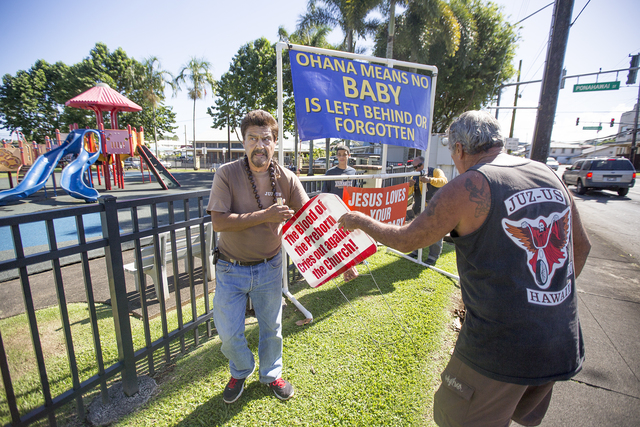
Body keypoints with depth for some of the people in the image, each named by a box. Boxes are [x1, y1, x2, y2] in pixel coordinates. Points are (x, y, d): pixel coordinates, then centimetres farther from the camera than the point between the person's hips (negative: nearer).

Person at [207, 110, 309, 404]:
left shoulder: (286, 179, -9)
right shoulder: (227, 174, -14)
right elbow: (218, 222, -23)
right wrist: (265, 216, -29)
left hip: (269, 268, 2)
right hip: (231, 269, -1)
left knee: (271, 327, 18)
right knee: (229, 333, 10)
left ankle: (271, 374, 48)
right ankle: (241, 372, 45)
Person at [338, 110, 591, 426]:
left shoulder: (469, 187, -18)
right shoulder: (549, 176, 3)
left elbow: (406, 240, -11)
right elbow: (581, 246, 14)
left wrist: (360, 220, 5)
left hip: (500, 348, -7)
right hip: (560, 347, 8)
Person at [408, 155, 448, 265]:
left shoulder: (435, 171, -2)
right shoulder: (415, 177, 11)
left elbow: (444, 181, -22)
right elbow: (408, 193, 3)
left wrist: (430, 180, -39)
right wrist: (410, 185, -21)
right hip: (420, 210, 5)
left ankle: (433, 256, 3)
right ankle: (416, 251, 29)